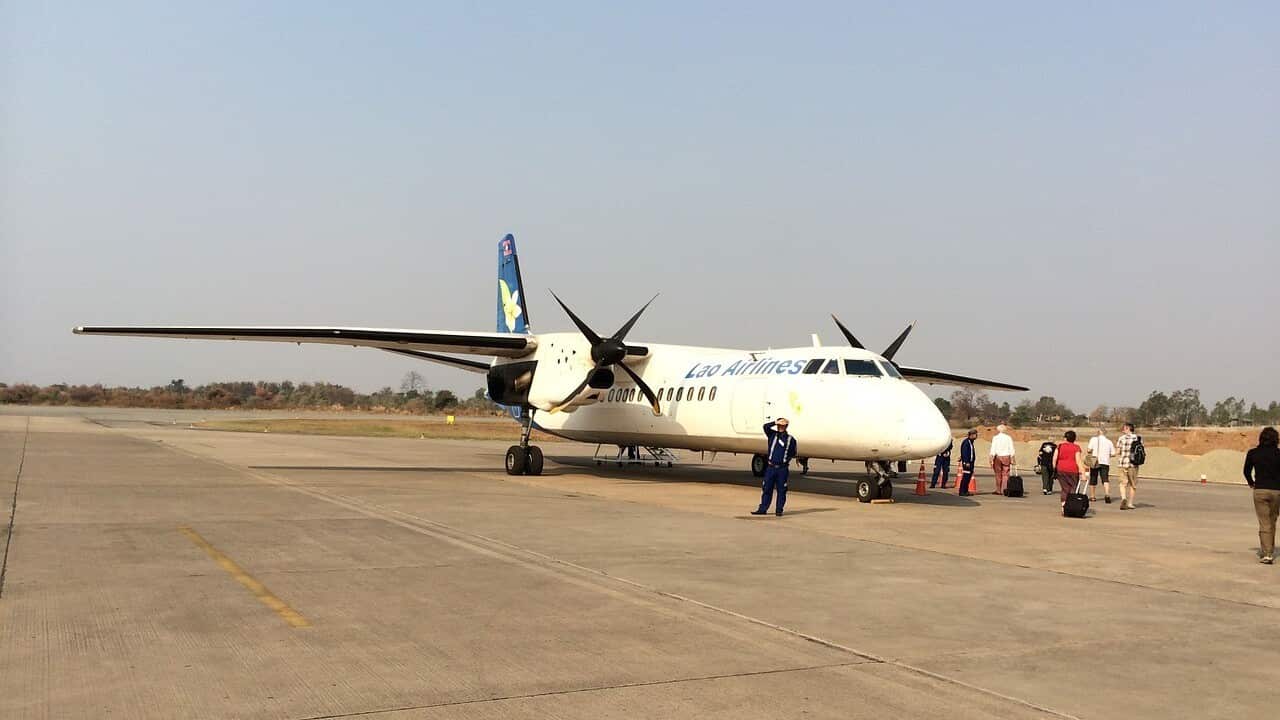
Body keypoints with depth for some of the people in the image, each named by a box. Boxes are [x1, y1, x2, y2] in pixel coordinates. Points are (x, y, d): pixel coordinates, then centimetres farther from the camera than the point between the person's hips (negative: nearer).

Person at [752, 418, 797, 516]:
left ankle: (779, 510, 10)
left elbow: (793, 453, 7)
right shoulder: (772, 435, 8)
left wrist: (786, 459, -4)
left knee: (781, 490, 2)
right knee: (766, 489, 3)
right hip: (771, 467, 2)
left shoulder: (790, 439, 3)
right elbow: (766, 426, -7)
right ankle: (762, 509, 9)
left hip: (782, 468, -2)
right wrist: (776, 422, -14)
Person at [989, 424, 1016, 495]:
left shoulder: (995, 438, 0)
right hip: (1006, 457, 1)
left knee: (998, 474, 7)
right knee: (1005, 474, 1)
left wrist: (991, 460, -5)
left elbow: (993, 450, -5)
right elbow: (1011, 450, 1)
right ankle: (1004, 490, -6)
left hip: (997, 457, -1)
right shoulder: (1008, 438, 5)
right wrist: (1012, 459, 4)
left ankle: (998, 490, 10)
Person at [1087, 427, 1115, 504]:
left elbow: (1089, 450, -12)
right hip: (1105, 462, 1)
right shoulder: (1109, 442, 5)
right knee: (1105, 479, -6)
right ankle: (1107, 494, -29)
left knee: (1093, 480, 12)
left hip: (1095, 462, -1)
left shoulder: (1093, 439, -2)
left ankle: (1092, 496, 20)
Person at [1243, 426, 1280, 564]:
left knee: (1264, 524, 0)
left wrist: (1251, 483, 26)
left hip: (1260, 490, -1)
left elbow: (1247, 471, 10)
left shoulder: (1253, 453, 0)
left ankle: (1267, 554, -10)